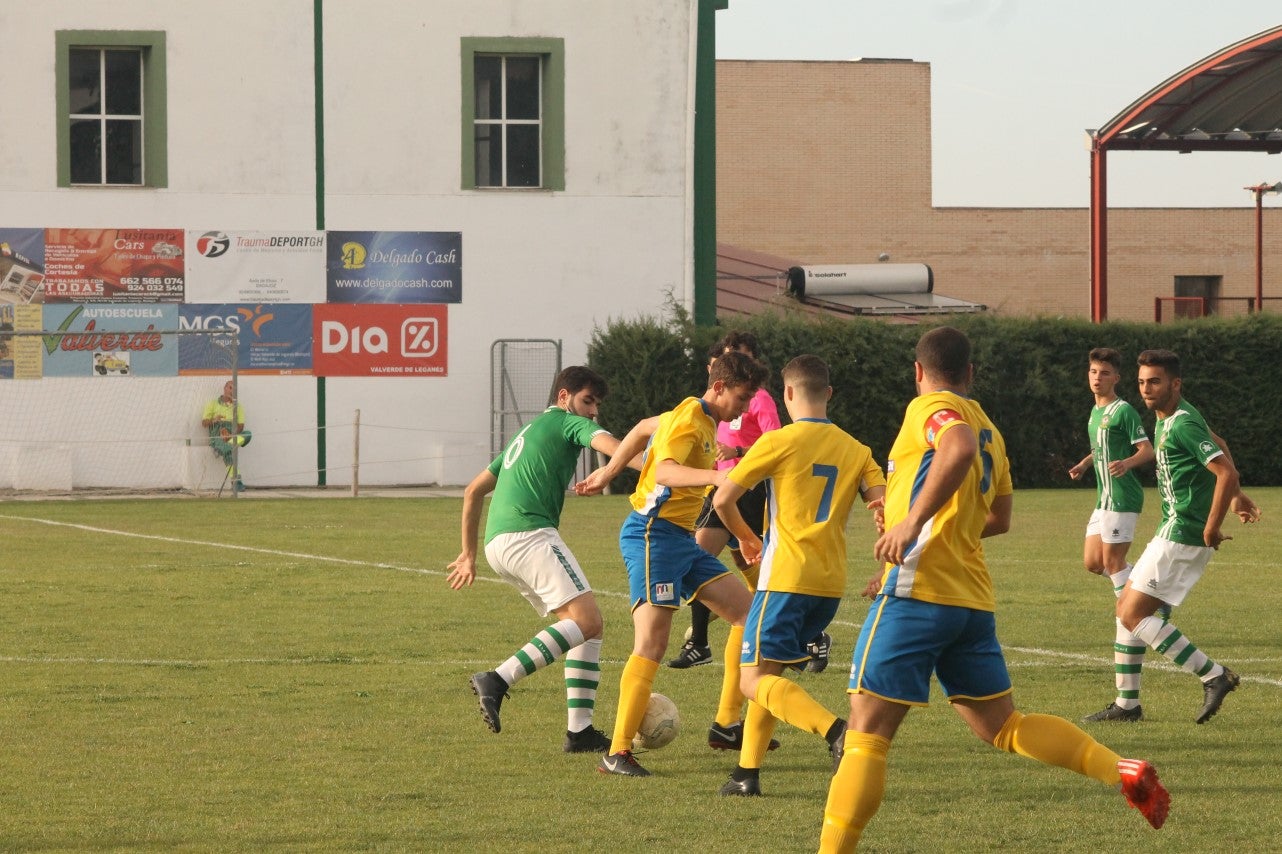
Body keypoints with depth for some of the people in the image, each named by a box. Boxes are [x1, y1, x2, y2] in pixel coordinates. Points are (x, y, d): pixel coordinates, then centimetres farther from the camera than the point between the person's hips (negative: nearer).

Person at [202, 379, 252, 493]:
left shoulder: (237, 406, 18)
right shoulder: (213, 404, 13)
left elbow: (240, 427, 7)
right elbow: (204, 423, 6)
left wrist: (231, 435, -15)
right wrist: (213, 420, -18)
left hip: (233, 436, 3)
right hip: (217, 436, -3)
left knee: (247, 435, -33)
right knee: (228, 452, -37)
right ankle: (236, 482, -39)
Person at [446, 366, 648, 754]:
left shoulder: (526, 434, 32)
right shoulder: (568, 423, 7)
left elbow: (473, 491, 35)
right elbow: (610, 445, -14)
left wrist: (469, 554, 38)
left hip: (498, 544, 9)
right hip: (527, 533, -9)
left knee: (588, 624, 10)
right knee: (586, 618, -19)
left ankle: (580, 730, 1)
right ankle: (499, 679, -30)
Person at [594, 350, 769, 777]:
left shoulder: (706, 423, 17)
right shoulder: (688, 418, -14)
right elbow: (664, 471, -34)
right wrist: (714, 476, -49)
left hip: (681, 539, 10)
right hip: (653, 533, -10)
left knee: (749, 612, 6)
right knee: (651, 643, -18)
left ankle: (727, 725, 8)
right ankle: (617, 753, -18)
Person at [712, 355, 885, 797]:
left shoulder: (777, 442, -5)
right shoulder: (856, 451, 9)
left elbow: (723, 500, -3)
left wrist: (747, 538, 15)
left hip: (786, 577, -6)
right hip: (832, 583, 6)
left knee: (755, 681, -8)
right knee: (768, 673, 20)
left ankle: (836, 730, -31)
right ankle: (747, 771, 13)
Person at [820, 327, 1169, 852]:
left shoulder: (930, 409, -4)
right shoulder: (990, 432, 20)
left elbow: (959, 447, -28)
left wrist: (913, 520, -27)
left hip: (918, 592, -8)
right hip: (972, 601, 8)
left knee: (867, 731, -8)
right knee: (1004, 727, 14)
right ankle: (1123, 772, 0)